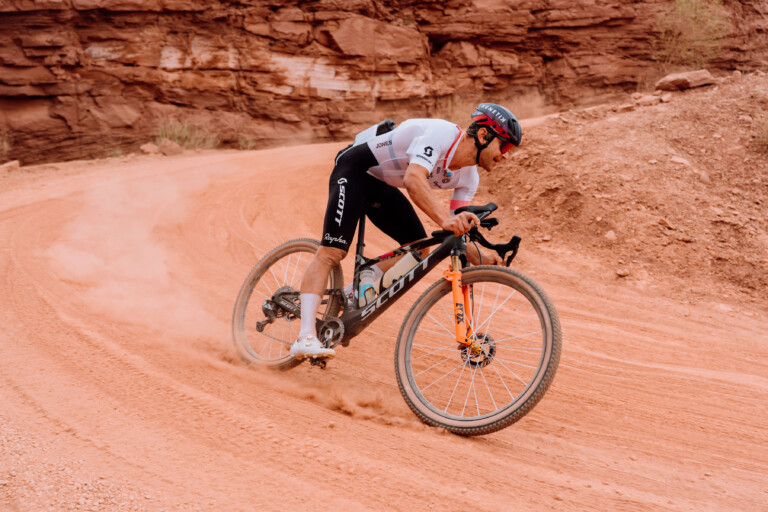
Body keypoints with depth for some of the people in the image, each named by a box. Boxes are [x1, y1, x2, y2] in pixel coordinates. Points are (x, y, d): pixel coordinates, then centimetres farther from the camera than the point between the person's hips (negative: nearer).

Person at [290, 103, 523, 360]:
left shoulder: (468, 177, -5)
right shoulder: (441, 133, -30)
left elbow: (456, 231, -8)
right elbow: (413, 179, -45)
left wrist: (479, 256, -28)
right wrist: (446, 219, -59)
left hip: (383, 186, 9)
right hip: (356, 168, -9)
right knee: (331, 253, -17)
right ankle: (305, 338, -23)